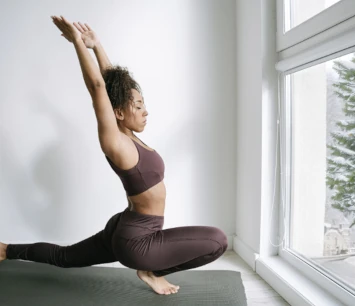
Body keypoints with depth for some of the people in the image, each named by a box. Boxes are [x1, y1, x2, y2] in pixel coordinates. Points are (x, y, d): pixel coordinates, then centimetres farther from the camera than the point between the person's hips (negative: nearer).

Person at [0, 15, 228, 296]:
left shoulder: (126, 136, 0)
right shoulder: (115, 143, -22)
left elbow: (114, 83, 6)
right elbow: (97, 86, -26)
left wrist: (96, 44, 13)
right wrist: (78, 41, -19)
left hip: (125, 231, 9)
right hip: (135, 240, -9)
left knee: (63, 257, 30)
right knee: (218, 241, -16)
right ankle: (151, 270, 0)